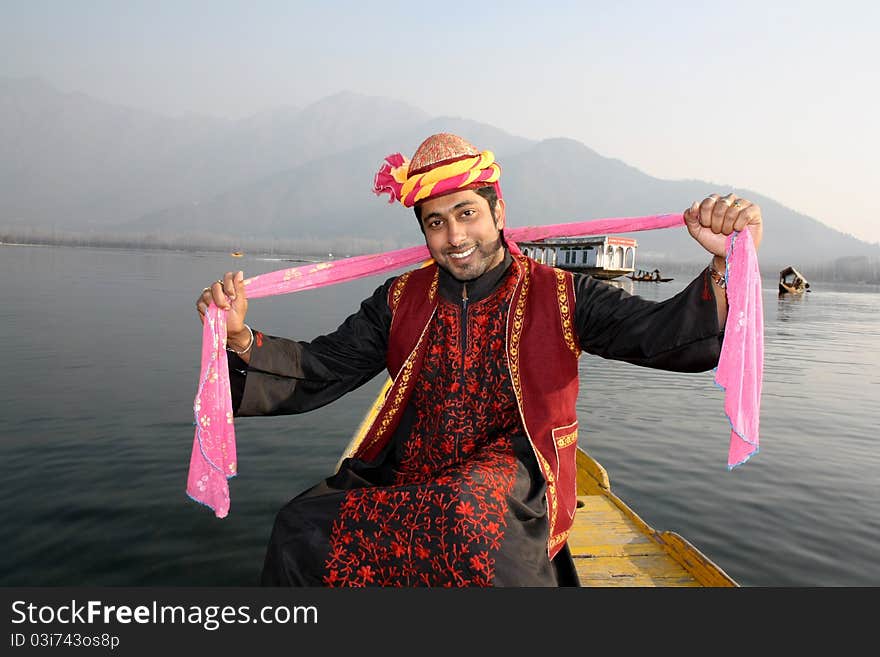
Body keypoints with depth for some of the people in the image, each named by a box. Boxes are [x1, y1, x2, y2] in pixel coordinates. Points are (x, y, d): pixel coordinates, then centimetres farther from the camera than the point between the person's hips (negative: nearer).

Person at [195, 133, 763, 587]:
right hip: (404, 482, 3)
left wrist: (725, 267, -27)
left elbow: (673, 336, -7)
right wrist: (241, 337, -13)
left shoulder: (559, 297, 1)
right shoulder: (402, 300, 9)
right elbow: (316, 373, 5)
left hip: (513, 493, -2)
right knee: (302, 525, -22)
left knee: (469, 511, -36)